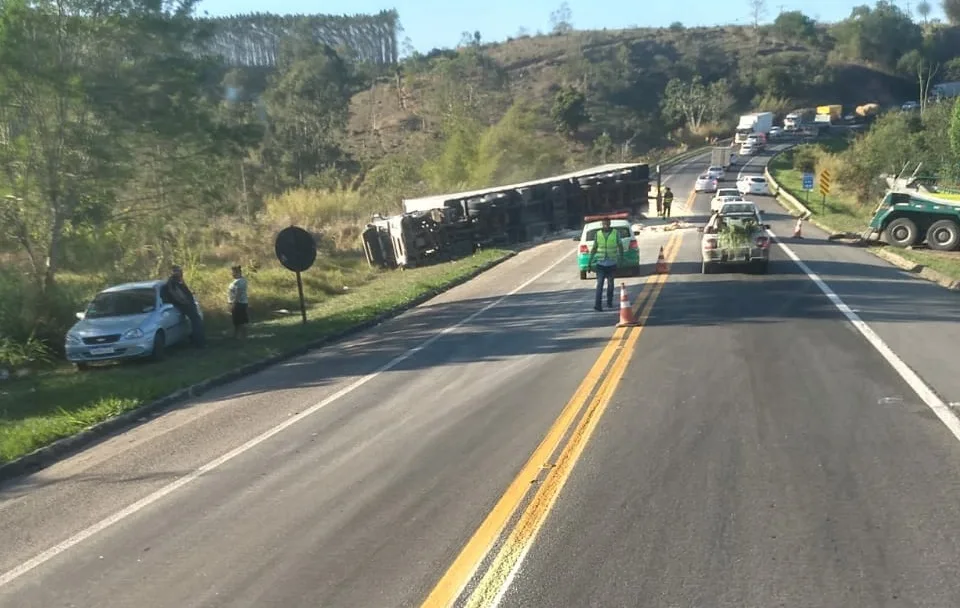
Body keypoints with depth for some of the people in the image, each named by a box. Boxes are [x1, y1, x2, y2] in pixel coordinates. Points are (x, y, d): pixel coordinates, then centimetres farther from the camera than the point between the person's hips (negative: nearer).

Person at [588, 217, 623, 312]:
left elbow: (620, 246, 3)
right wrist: (590, 261, 3)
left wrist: (621, 258, -7)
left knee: (610, 283, 13)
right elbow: (594, 248, 7)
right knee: (599, 284, -10)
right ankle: (597, 305, -16)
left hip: (612, 264, 0)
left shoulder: (616, 233, -3)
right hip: (600, 263, 0)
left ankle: (609, 302, 29)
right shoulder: (598, 234, 0)